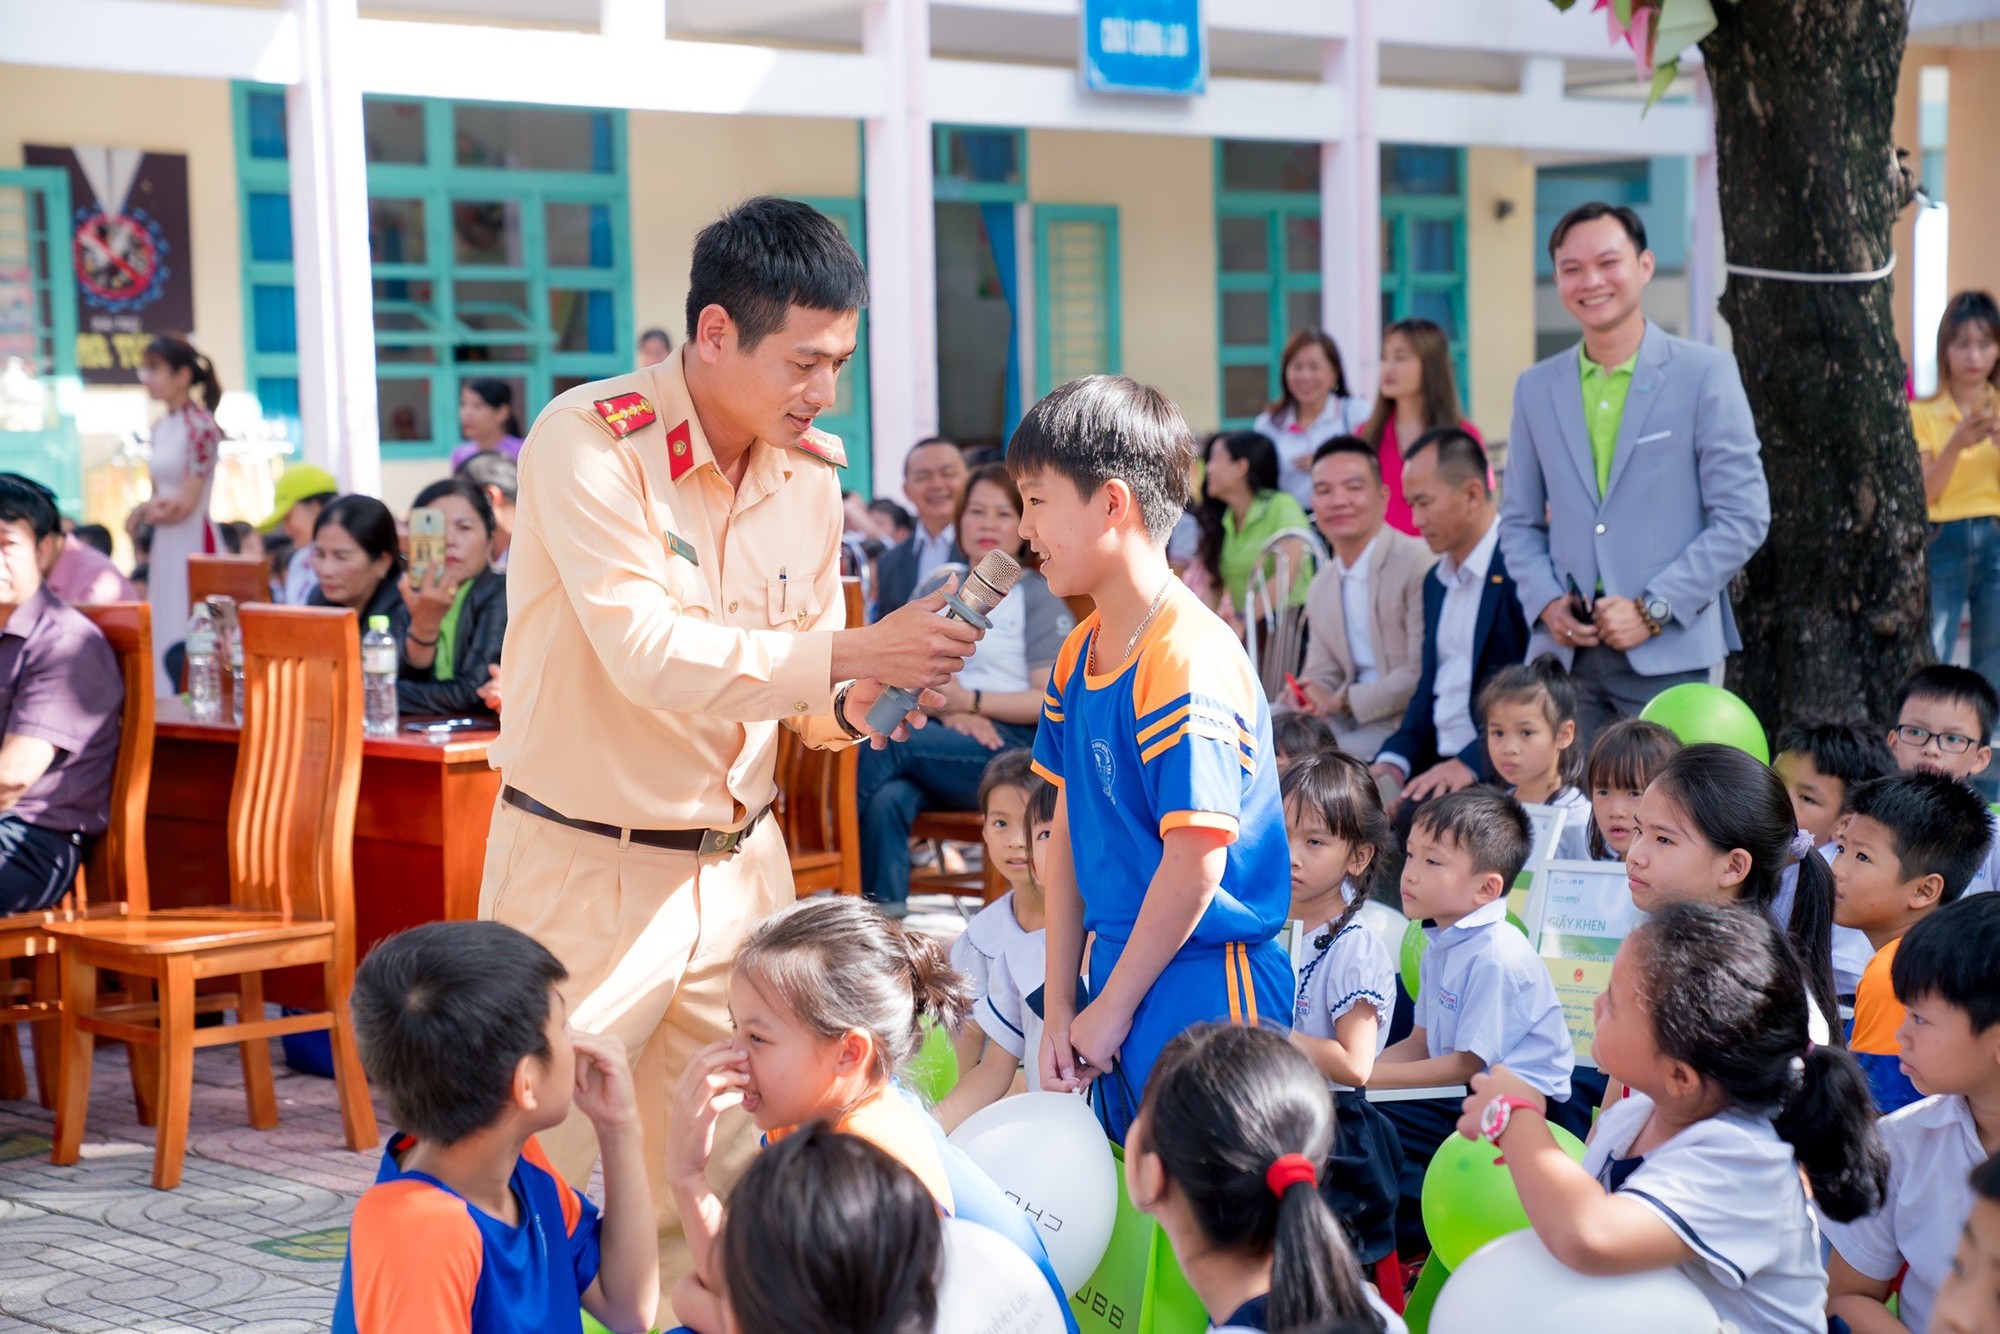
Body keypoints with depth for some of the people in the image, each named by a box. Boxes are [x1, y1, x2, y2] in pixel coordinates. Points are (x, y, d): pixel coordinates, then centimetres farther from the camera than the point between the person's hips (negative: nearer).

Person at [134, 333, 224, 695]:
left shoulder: (200, 427, -13)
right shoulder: (160, 428, 11)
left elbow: (185, 504, -15)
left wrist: (144, 511, 0)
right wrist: (151, 509, -5)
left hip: (193, 542, -8)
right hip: (164, 546, 8)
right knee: (162, 636, 8)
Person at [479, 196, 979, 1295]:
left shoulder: (811, 470, 4)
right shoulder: (591, 441, -16)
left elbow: (803, 690, 10)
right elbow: (648, 654, -26)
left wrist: (857, 705, -13)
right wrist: (848, 652, -30)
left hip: (737, 866, 6)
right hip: (588, 872, -5)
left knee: (718, 1191, 9)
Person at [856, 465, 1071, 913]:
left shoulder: (1041, 599, 4)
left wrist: (972, 702, -15)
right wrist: (950, 712, -10)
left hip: (1016, 748, -4)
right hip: (947, 745, 4)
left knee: (883, 746, -29)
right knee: (888, 800, -32)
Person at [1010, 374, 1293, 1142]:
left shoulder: (1190, 659, -19)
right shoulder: (1079, 653, 9)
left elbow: (1197, 859, -21)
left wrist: (1113, 1005, -12)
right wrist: (1060, 1004, 8)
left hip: (1201, 986, -9)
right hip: (1122, 973, 9)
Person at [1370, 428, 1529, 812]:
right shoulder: (1437, 581, 20)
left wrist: (1470, 763, -21)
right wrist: (1394, 760, 4)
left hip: (1498, 775, -8)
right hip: (1438, 766, 8)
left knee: (1418, 809, -32)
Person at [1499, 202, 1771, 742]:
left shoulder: (1706, 373, 0)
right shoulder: (1536, 388, 13)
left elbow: (1744, 517, -3)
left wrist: (1653, 609, -11)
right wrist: (1546, 602, -1)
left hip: (1671, 654, -3)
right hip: (1571, 655, 3)